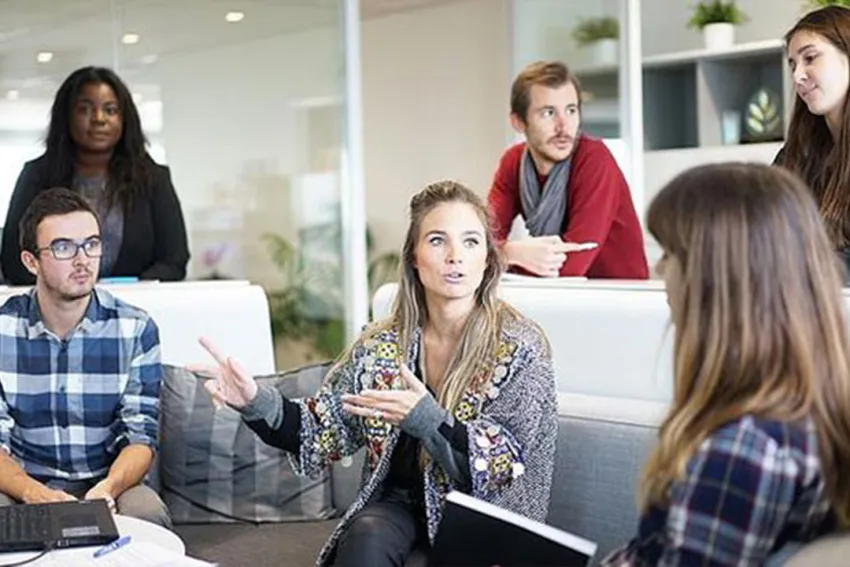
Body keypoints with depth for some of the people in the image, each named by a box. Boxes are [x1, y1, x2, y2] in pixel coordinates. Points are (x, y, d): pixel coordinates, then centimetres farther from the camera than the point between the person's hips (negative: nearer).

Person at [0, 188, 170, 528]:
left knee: (147, 515, -32)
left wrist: (109, 488, -28)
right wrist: (34, 493, -29)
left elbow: (140, 436, -5)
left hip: (108, 485, 1)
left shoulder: (135, 330, -2)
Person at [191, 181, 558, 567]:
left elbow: (506, 466, -14)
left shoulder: (520, 348, -9)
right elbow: (328, 431, 3)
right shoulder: (382, 344, 2)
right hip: (398, 504, 3)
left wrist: (425, 419, -28)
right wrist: (257, 403, -15)